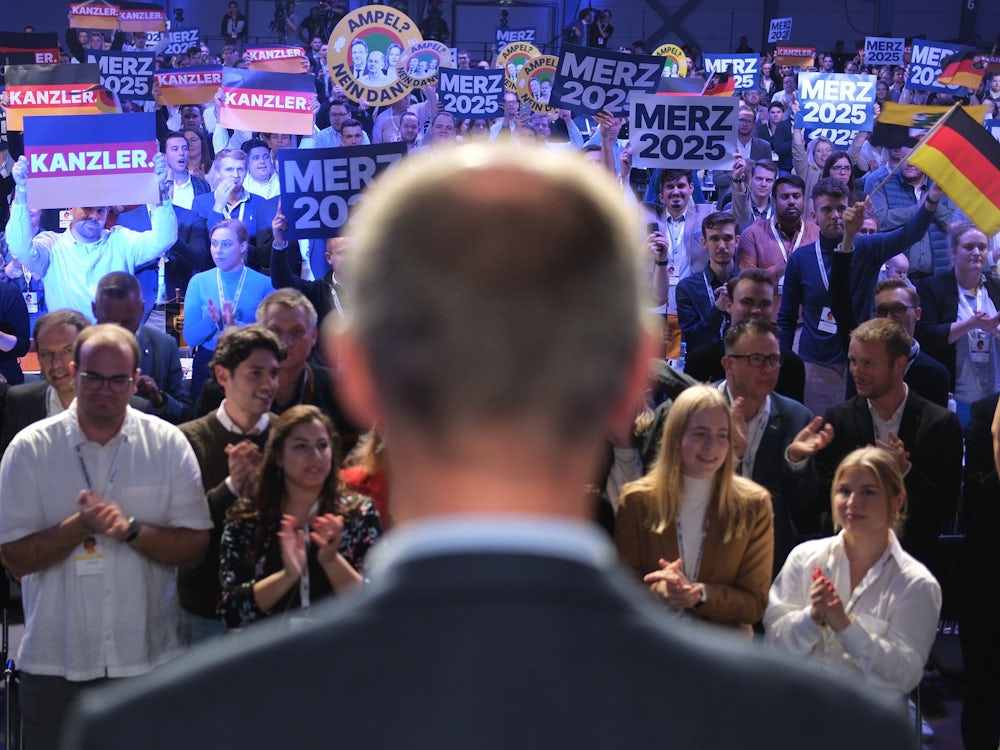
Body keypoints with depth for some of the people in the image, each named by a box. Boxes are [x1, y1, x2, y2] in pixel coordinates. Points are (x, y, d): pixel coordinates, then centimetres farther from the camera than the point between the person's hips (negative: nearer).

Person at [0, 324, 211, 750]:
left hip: (149, 659, 1)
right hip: (55, 663, 0)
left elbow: (194, 548, -2)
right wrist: (80, 526, -19)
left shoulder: (168, 444, 0)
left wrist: (131, 529, -18)